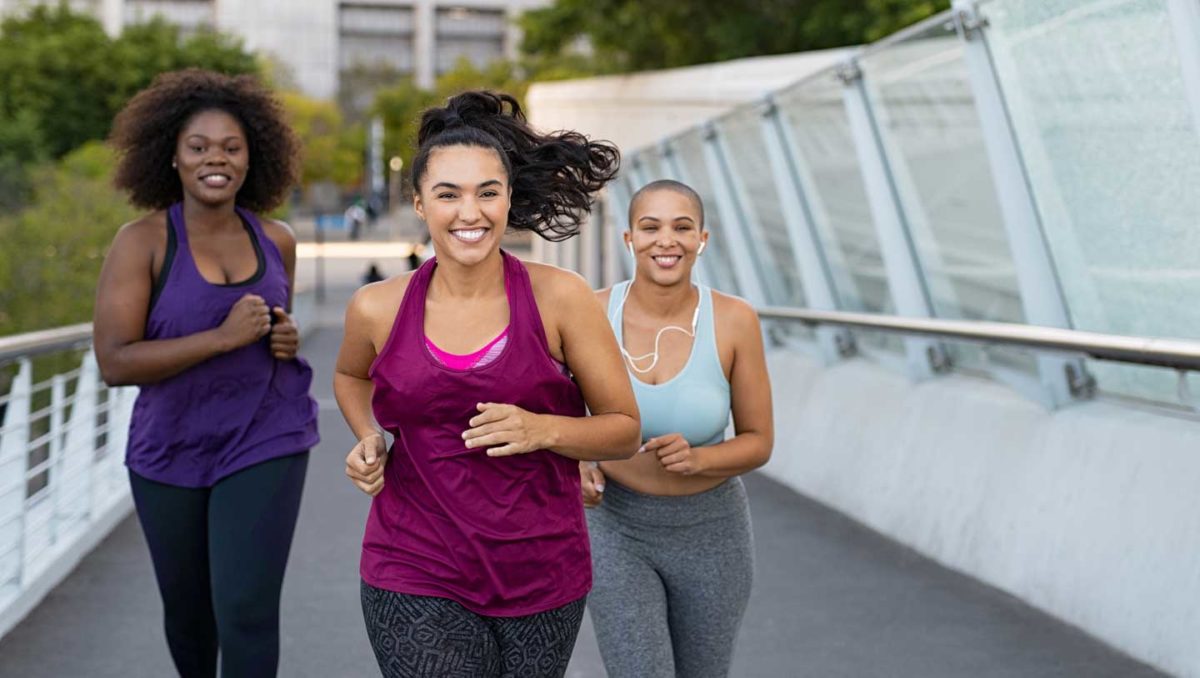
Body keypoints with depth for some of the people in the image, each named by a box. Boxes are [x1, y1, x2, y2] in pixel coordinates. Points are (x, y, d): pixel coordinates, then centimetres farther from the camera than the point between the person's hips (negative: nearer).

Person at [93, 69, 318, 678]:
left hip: (265, 444, 1)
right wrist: (224, 336, -25)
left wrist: (288, 337, -4)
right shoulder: (141, 242, -11)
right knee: (187, 610, 18)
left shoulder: (276, 240, 1)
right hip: (169, 451, -1)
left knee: (246, 611, -11)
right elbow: (114, 362, -18)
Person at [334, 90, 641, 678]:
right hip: (417, 579, 0)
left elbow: (624, 430, 1)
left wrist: (541, 429, -16)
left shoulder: (560, 299, -6)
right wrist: (369, 442, 3)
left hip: (542, 577, 0)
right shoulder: (377, 310, -2)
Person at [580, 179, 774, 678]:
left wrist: (697, 459, -28)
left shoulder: (735, 320, -16)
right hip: (618, 531, -1)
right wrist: (577, 469, -20)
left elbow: (758, 443, -7)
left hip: (709, 534, 1)